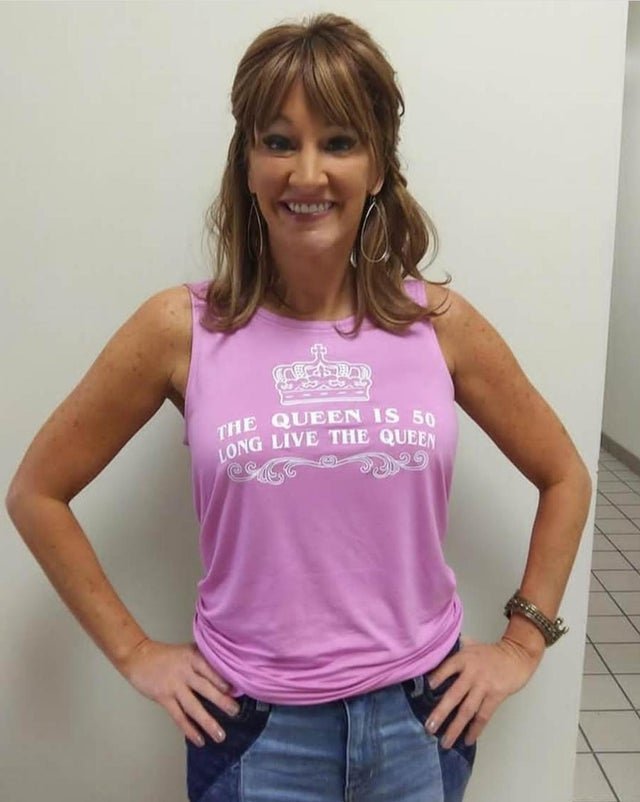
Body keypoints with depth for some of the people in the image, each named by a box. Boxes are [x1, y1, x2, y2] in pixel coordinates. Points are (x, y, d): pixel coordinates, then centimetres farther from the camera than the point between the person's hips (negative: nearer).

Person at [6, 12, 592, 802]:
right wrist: (133, 651, -2)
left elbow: (564, 478, 5)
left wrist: (522, 642, 2)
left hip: (419, 714, 2)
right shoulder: (180, 329, -11)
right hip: (254, 725, -1)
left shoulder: (441, 323, -8)